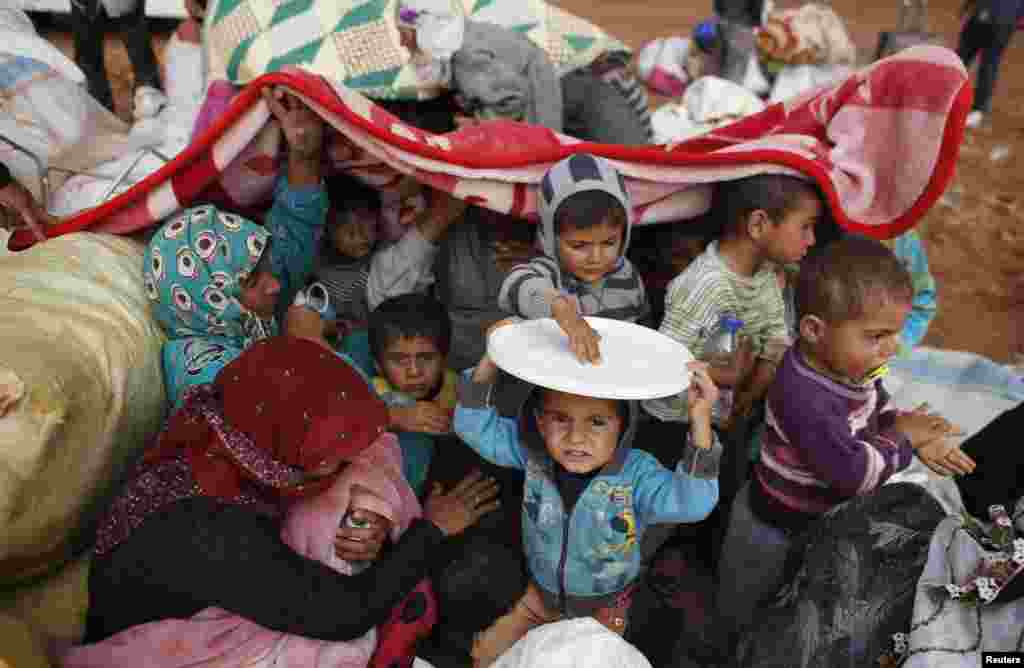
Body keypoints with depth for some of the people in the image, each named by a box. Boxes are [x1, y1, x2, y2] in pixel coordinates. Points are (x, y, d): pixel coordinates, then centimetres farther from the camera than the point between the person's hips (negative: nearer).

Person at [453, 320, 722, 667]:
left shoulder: (637, 473, -30)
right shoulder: (534, 455, -22)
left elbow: (690, 502, -45)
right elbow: (475, 427, -19)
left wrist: (700, 421, -57)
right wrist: (491, 361, -34)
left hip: (603, 606, -3)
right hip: (542, 592, 3)